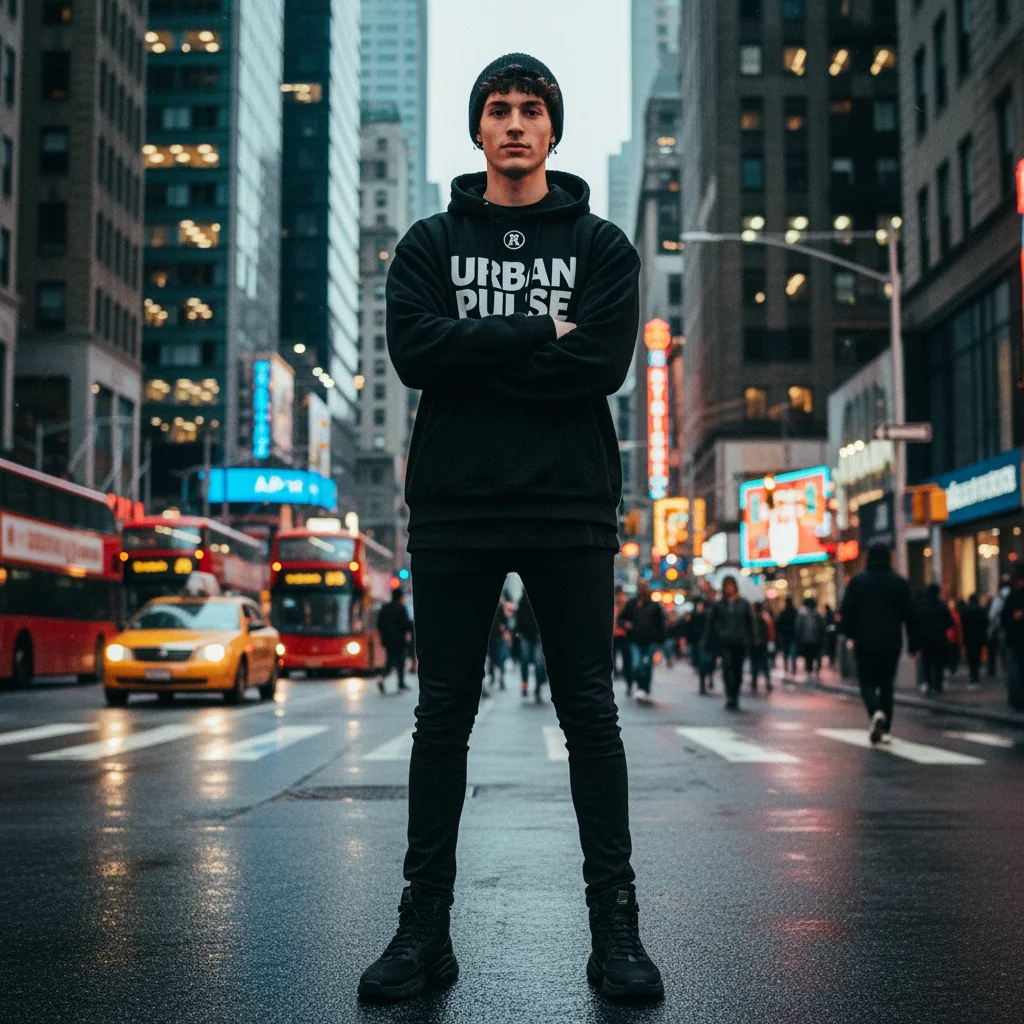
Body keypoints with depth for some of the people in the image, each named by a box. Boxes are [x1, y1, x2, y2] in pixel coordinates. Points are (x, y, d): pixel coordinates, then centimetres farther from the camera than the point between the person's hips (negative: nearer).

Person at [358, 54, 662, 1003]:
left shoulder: (600, 244, 9)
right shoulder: (430, 243, 12)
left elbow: (603, 362, -8)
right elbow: (416, 352, -5)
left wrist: (477, 356, -8)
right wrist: (539, 333, -9)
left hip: (570, 511, -1)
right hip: (455, 511, 1)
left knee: (591, 719, 2)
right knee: (442, 720, 5)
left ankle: (615, 925, 11)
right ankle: (425, 924, 15)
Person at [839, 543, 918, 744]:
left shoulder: (857, 581, -3)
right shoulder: (899, 582, 3)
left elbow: (846, 611, -3)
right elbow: (910, 615, 3)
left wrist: (849, 635, 12)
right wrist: (913, 644, 9)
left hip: (865, 642, -2)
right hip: (891, 643, 2)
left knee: (867, 681, 7)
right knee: (887, 684, 11)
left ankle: (876, 712, -23)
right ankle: (885, 729, 8)